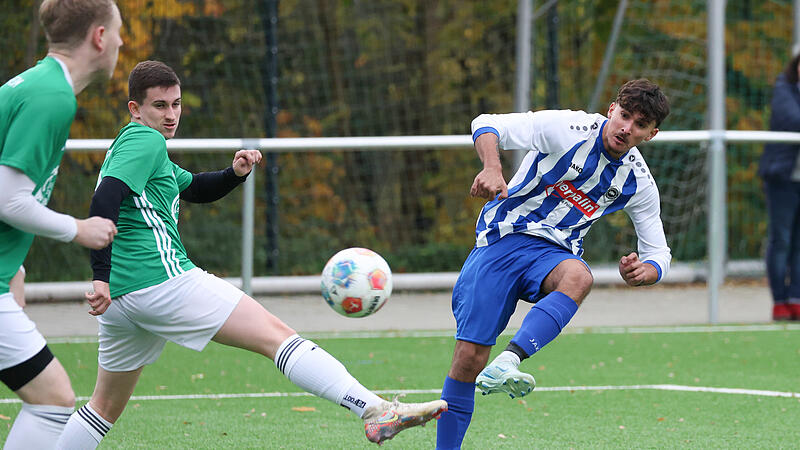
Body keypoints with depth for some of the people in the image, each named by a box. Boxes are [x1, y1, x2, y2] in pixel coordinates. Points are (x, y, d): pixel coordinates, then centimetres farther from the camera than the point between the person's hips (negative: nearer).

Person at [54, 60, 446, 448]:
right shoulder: (145, 142, -6)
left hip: (120, 299, 10)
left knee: (106, 408, 20)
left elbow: (194, 188, 33)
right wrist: (101, 277, -29)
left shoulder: (125, 146, 25)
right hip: (162, 279, -10)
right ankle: (376, 411, -23)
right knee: (277, 335, -13)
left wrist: (234, 173, 12)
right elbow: (104, 202, -21)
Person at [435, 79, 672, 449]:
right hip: (502, 239, -2)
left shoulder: (638, 183, 1)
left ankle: (508, 362, -52)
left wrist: (641, 273, -16)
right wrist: (492, 169, -35)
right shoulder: (569, 129, -11)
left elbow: (658, 253, 9)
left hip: (553, 252, 2)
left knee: (578, 277, -37)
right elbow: (486, 126, -14)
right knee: (469, 356, -12)